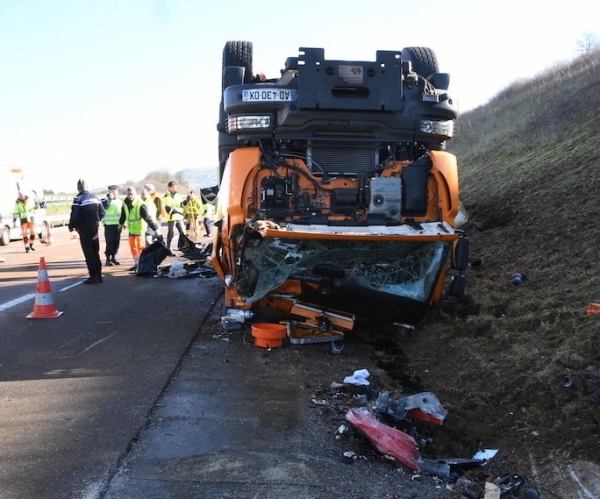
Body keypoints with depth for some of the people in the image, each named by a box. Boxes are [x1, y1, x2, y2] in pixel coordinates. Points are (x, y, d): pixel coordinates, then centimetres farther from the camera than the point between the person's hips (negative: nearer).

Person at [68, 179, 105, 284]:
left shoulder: (78, 199, -13)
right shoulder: (95, 197, 6)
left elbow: (74, 215, -18)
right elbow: (102, 212, 7)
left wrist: (71, 226, -2)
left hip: (84, 228, -5)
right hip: (94, 227, 6)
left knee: (88, 253, -1)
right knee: (96, 252, 13)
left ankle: (93, 277, -1)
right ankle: (99, 275, 16)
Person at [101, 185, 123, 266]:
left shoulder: (120, 201, 14)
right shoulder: (105, 200, -3)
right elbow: (105, 207, -24)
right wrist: (110, 198, -21)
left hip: (118, 224, 5)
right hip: (109, 225, -5)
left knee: (117, 242, 6)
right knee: (109, 242, -7)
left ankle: (114, 257, 17)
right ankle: (108, 258, -1)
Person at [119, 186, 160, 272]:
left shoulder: (140, 204, -22)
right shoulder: (125, 203, -1)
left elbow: (148, 217, -25)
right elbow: (123, 213, 18)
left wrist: (155, 229, -28)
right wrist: (121, 223, 31)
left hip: (140, 229, -7)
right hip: (131, 229, 7)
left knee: (141, 247, -4)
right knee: (133, 246, 10)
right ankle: (136, 263, 22)